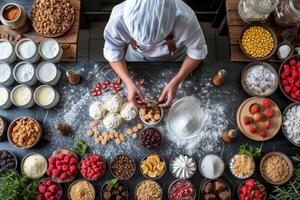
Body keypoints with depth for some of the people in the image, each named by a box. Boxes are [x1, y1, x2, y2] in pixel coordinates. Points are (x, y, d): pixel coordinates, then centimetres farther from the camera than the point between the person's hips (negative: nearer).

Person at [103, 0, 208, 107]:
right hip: (137, 56, 1)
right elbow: (113, 53, -23)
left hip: (173, 58, 0)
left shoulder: (186, 19, -43)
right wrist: (130, 84, -35)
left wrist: (175, 82, -34)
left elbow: (197, 52, -25)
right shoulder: (119, 18, -40)